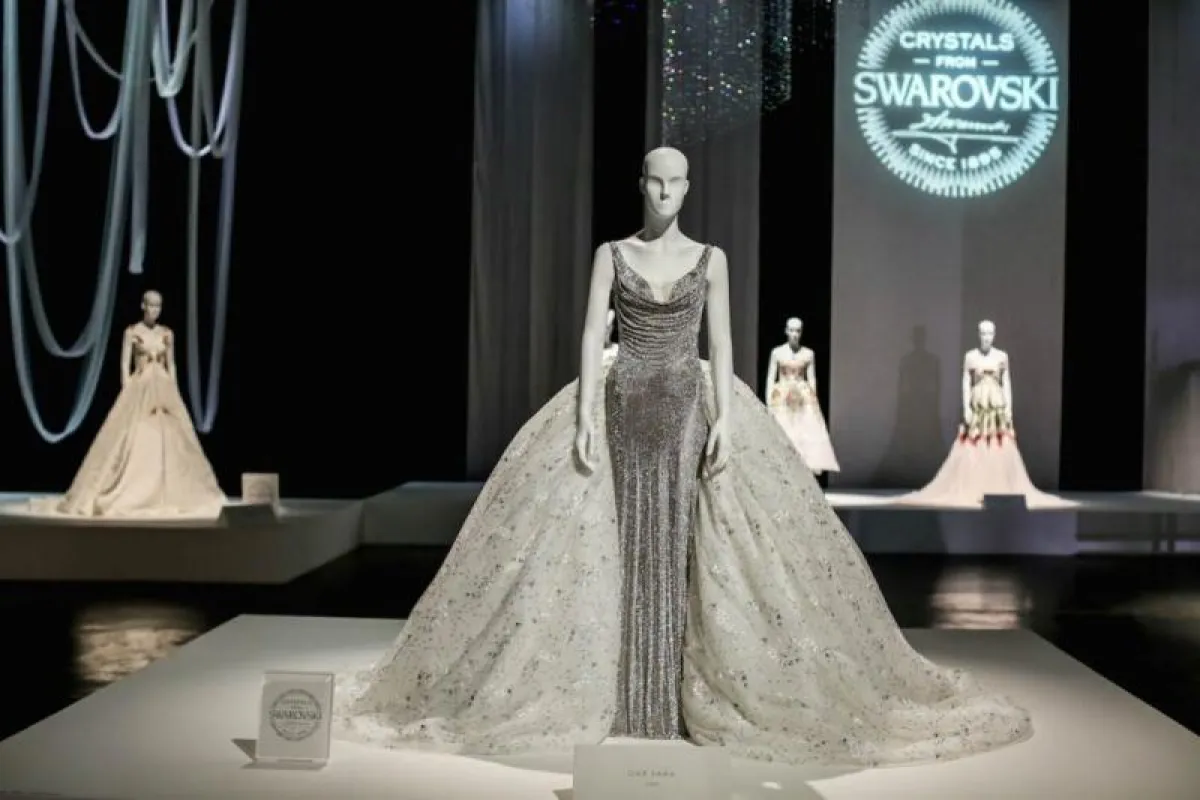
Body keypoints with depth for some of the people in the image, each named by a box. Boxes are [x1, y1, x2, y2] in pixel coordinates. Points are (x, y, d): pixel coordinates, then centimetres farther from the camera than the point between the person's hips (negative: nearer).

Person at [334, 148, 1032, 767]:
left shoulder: (711, 259, 6)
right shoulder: (611, 255, 5)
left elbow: (721, 344, 2)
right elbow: (593, 338, 0)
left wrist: (724, 420, -9)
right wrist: (585, 418, -9)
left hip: (689, 405, 0)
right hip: (624, 405, 0)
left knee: (679, 544, -1)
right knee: (625, 544, -1)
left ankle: (681, 698, 8)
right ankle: (626, 704, 8)